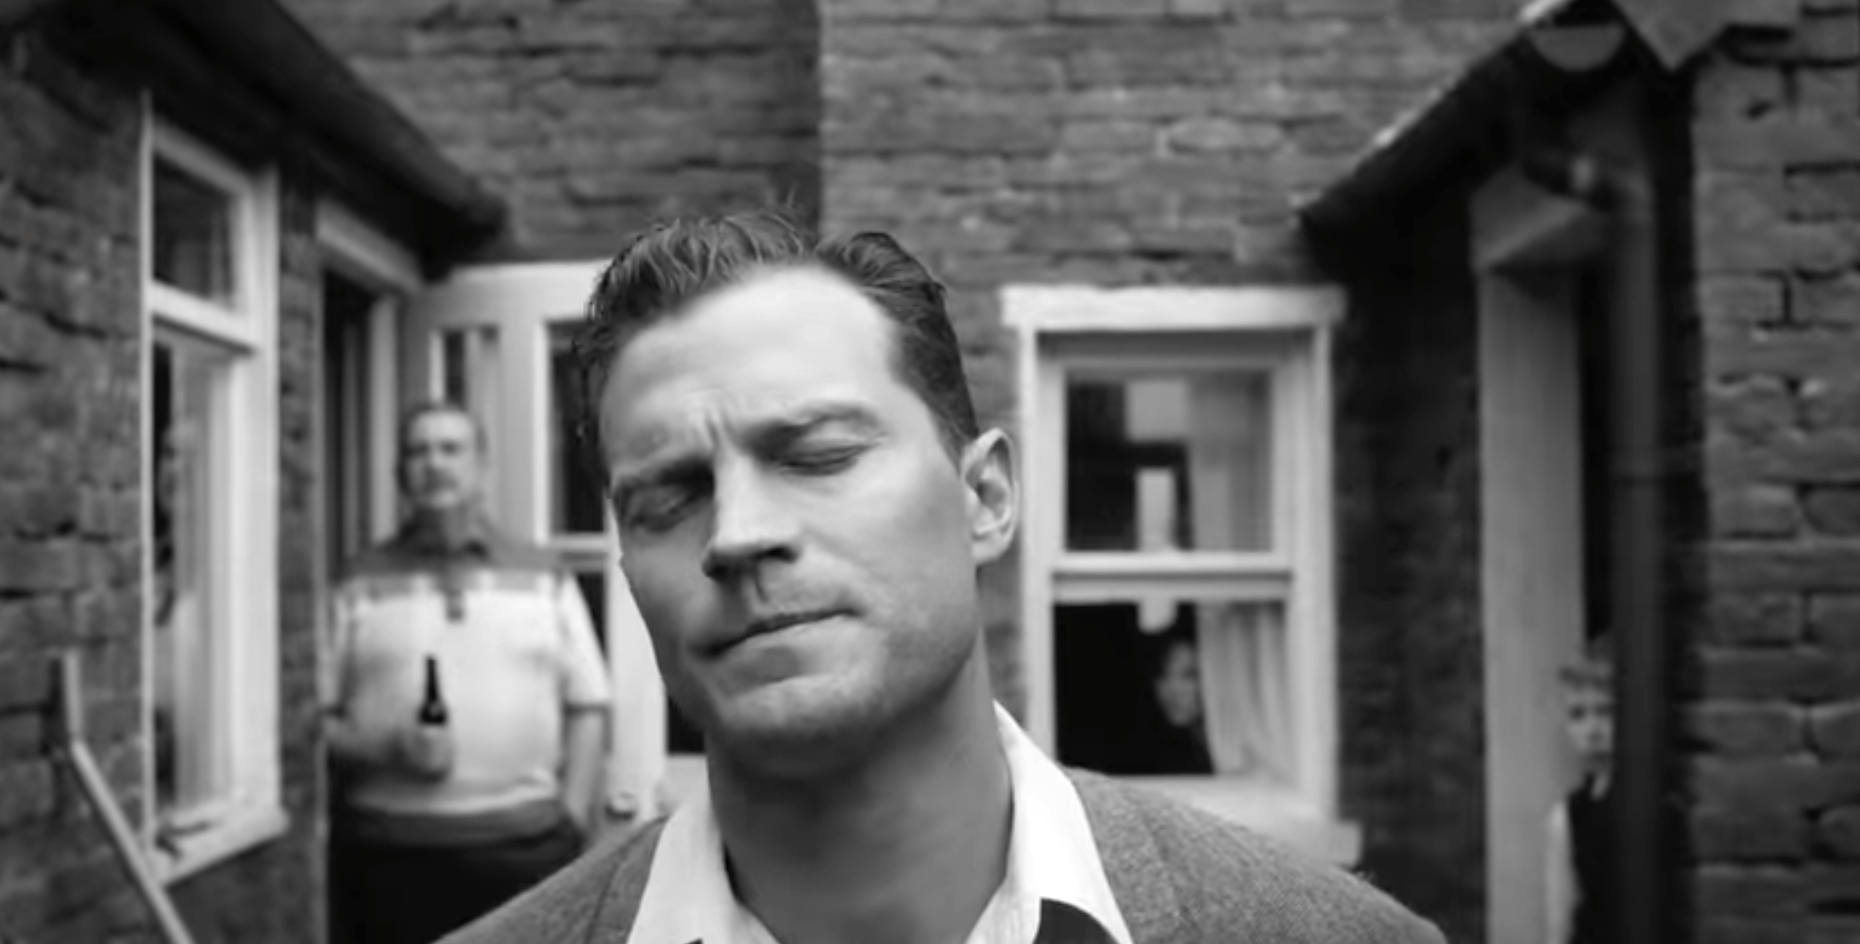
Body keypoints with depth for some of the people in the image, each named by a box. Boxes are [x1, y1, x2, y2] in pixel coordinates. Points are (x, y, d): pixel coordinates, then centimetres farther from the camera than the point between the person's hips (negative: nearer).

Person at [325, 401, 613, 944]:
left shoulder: (544, 580, 11)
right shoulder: (360, 589, 8)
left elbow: (587, 708, 8)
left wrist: (572, 822, -2)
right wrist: (385, 750, -13)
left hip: (527, 846, 1)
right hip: (391, 853, -1)